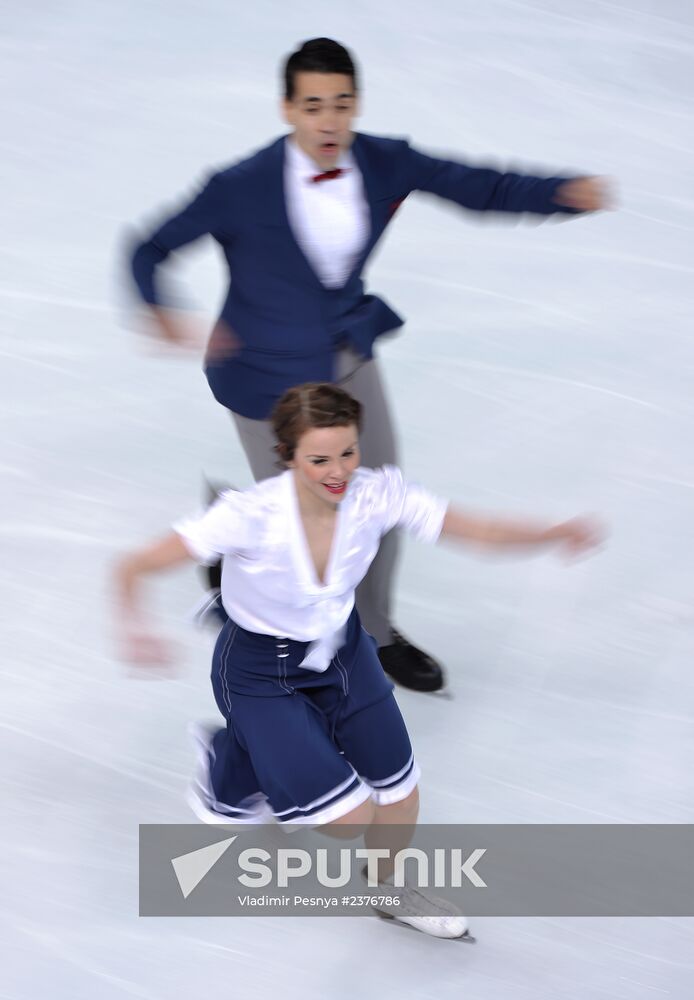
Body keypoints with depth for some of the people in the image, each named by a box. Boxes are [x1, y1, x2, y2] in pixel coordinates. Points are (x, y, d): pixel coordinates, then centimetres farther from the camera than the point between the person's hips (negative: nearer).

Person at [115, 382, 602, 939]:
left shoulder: (377, 494, -23)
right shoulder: (251, 516, -34)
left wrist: (555, 533, -34)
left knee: (398, 789, 10)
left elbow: (477, 530, -17)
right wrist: (137, 628, -54)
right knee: (349, 817, -8)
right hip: (260, 672, -4)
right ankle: (232, 768, 21)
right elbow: (134, 568, -34)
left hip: (343, 648, 5)